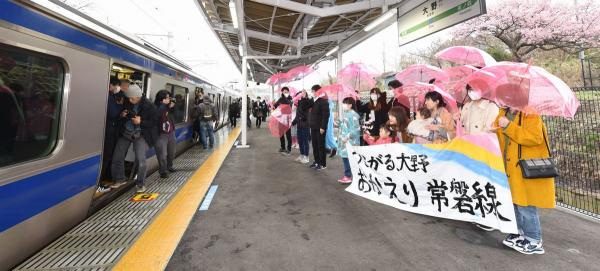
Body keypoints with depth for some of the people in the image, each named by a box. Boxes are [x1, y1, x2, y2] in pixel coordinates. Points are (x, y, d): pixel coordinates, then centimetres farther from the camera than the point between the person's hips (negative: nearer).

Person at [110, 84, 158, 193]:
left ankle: (141, 184, 3)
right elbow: (119, 115, 20)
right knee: (117, 157, 7)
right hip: (125, 133, 5)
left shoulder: (149, 106, -11)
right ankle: (120, 180, 28)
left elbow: (153, 123, -8)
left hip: (140, 134, -5)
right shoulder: (126, 103, 3)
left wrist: (140, 122, -23)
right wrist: (122, 115, -5)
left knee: (140, 159, -13)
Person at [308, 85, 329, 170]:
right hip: (313, 127, 8)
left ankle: (323, 164, 9)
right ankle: (317, 161, 24)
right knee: (315, 145, 12)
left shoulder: (323, 101, -11)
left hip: (320, 128, -7)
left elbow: (326, 115, -17)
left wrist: (323, 127, -21)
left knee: (321, 146, -1)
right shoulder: (313, 101, 13)